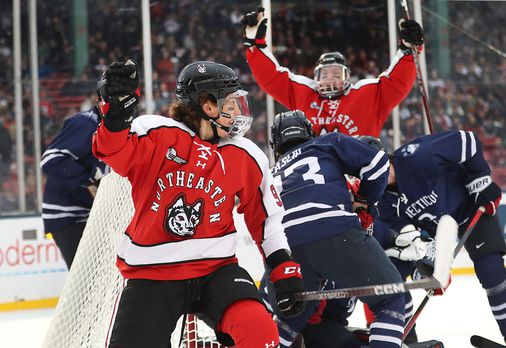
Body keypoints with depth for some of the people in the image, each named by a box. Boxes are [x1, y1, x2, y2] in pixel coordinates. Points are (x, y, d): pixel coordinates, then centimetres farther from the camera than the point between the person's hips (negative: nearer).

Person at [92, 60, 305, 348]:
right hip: (151, 274, -1)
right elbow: (117, 154, -20)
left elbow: (267, 216, 13)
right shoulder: (156, 133, -6)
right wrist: (116, 112, -37)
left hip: (215, 268, 2)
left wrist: (285, 268, 8)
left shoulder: (247, 157, 4)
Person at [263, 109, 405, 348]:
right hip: (337, 234, -4)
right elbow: (377, 163, 14)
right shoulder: (327, 144, 25)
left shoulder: (272, 175, 36)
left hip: (287, 247, 4)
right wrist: (364, 202, 28)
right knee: (389, 298, 11)